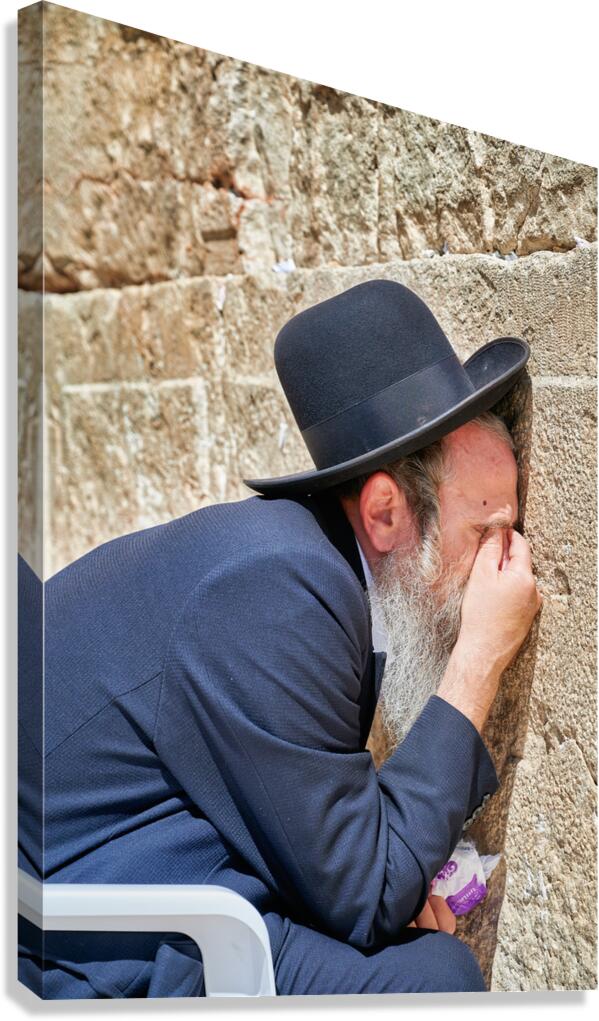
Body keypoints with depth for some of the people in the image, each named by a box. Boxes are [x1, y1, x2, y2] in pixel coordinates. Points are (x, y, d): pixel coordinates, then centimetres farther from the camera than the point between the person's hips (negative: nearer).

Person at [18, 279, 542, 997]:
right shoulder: (278, 583, -23)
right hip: (55, 964, -8)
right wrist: (482, 659, -13)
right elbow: (363, 901, -15)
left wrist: (390, 883, -1)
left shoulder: (296, 541, 4)